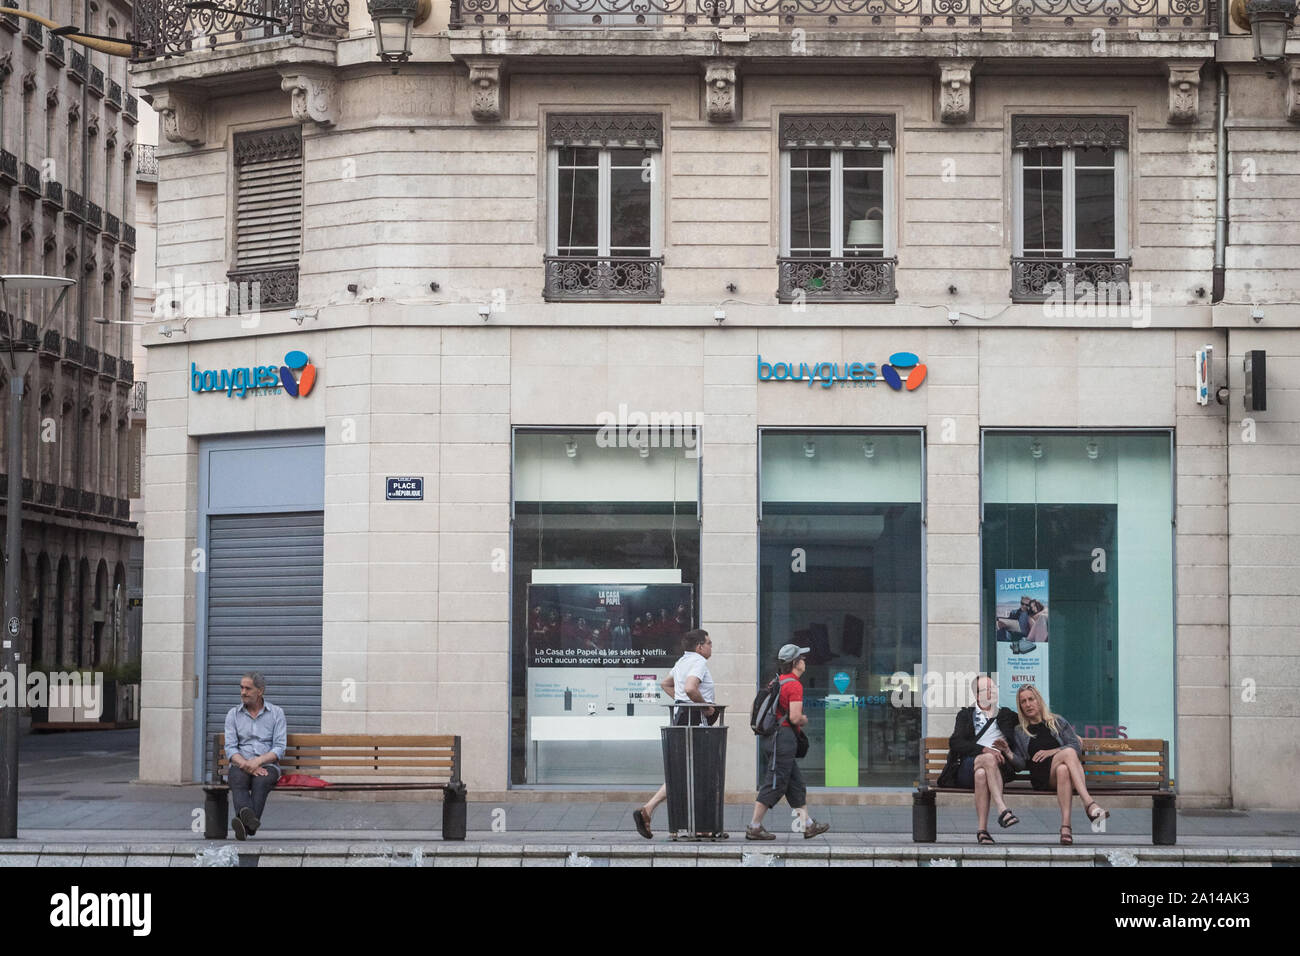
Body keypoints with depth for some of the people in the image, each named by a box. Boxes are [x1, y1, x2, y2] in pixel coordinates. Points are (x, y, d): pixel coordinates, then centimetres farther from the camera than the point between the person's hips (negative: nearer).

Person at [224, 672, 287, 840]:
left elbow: (280, 749, 1)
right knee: (238, 779, -35)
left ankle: (246, 824, -56)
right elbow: (230, 749, 3)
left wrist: (257, 761, -16)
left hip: (267, 765, -1)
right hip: (241, 764, 1)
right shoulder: (233, 714, 13)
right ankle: (247, 815, -63)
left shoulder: (276, 713, 9)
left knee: (261, 781, -36)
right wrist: (247, 765, -16)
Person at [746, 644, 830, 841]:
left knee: (796, 784, 13)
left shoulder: (776, 682, 15)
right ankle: (754, 827, -5)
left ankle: (807, 824, 16)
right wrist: (804, 720, 2)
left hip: (771, 736, 10)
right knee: (774, 784, -6)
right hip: (784, 738, -10)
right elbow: (795, 717, -21)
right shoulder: (795, 685, -13)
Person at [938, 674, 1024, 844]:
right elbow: (955, 743, 3)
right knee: (988, 759, -38)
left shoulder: (1007, 716, 27)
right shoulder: (966, 714, 24)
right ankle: (1002, 809, -52)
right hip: (965, 769, -1)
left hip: (999, 769, 1)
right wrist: (984, 750, -14)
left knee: (981, 775, -39)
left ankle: (982, 830, -48)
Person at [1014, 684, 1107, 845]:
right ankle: (1089, 804, -53)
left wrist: (1052, 751, -5)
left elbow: (1077, 747, 8)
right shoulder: (1019, 732, 24)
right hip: (1041, 777, -1)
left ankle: (1065, 825, -56)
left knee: (1063, 770, -41)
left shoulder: (1058, 722, 23)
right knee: (1068, 753, -34)